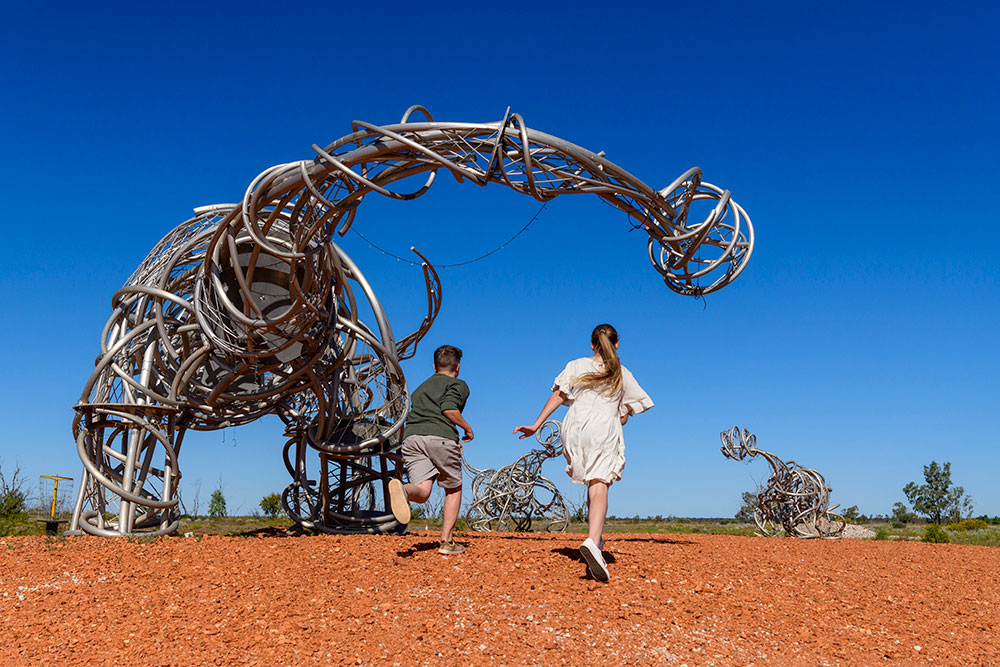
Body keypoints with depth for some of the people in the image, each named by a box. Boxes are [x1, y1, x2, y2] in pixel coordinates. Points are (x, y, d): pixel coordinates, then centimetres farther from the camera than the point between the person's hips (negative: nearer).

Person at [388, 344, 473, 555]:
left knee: (422, 492, -8)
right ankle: (447, 541, 9)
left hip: (411, 438, 4)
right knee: (453, 489, 15)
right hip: (441, 437, -4)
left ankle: (401, 489, -41)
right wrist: (468, 429, 9)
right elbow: (449, 409, -5)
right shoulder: (459, 385, 14)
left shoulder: (421, 387, 34)